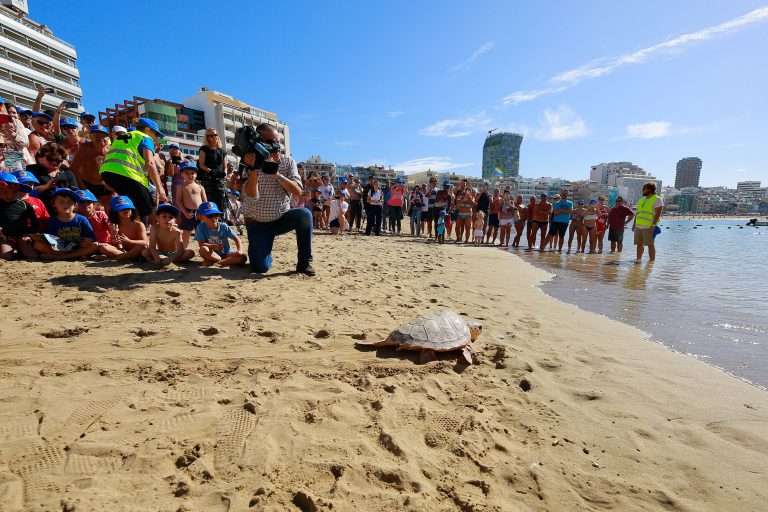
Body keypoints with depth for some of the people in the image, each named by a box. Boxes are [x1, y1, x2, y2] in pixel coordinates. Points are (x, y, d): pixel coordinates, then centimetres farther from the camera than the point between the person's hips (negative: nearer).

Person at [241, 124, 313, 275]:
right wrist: (253, 169, -33)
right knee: (260, 268, -14)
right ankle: (263, 251, 25)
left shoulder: (288, 161, -4)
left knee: (304, 214, -31)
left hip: (282, 218, 2)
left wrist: (276, 173, -27)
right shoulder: (251, 163, -10)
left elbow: (297, 191, -17)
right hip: (258, 223, -1)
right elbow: (251, 198, -23)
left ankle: (304, 262, -17)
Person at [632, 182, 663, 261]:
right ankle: (638, 259, 17)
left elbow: (658, 213, -11)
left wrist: (653, 225, -20)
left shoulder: (657, 199, -3)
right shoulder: (641, 200, 19)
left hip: (648, 227, -7)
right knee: (639, 244, 9)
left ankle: (652, 261, 0)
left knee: (650, 244, -5)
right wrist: (634, 223, 15)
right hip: (638, 226, 7)